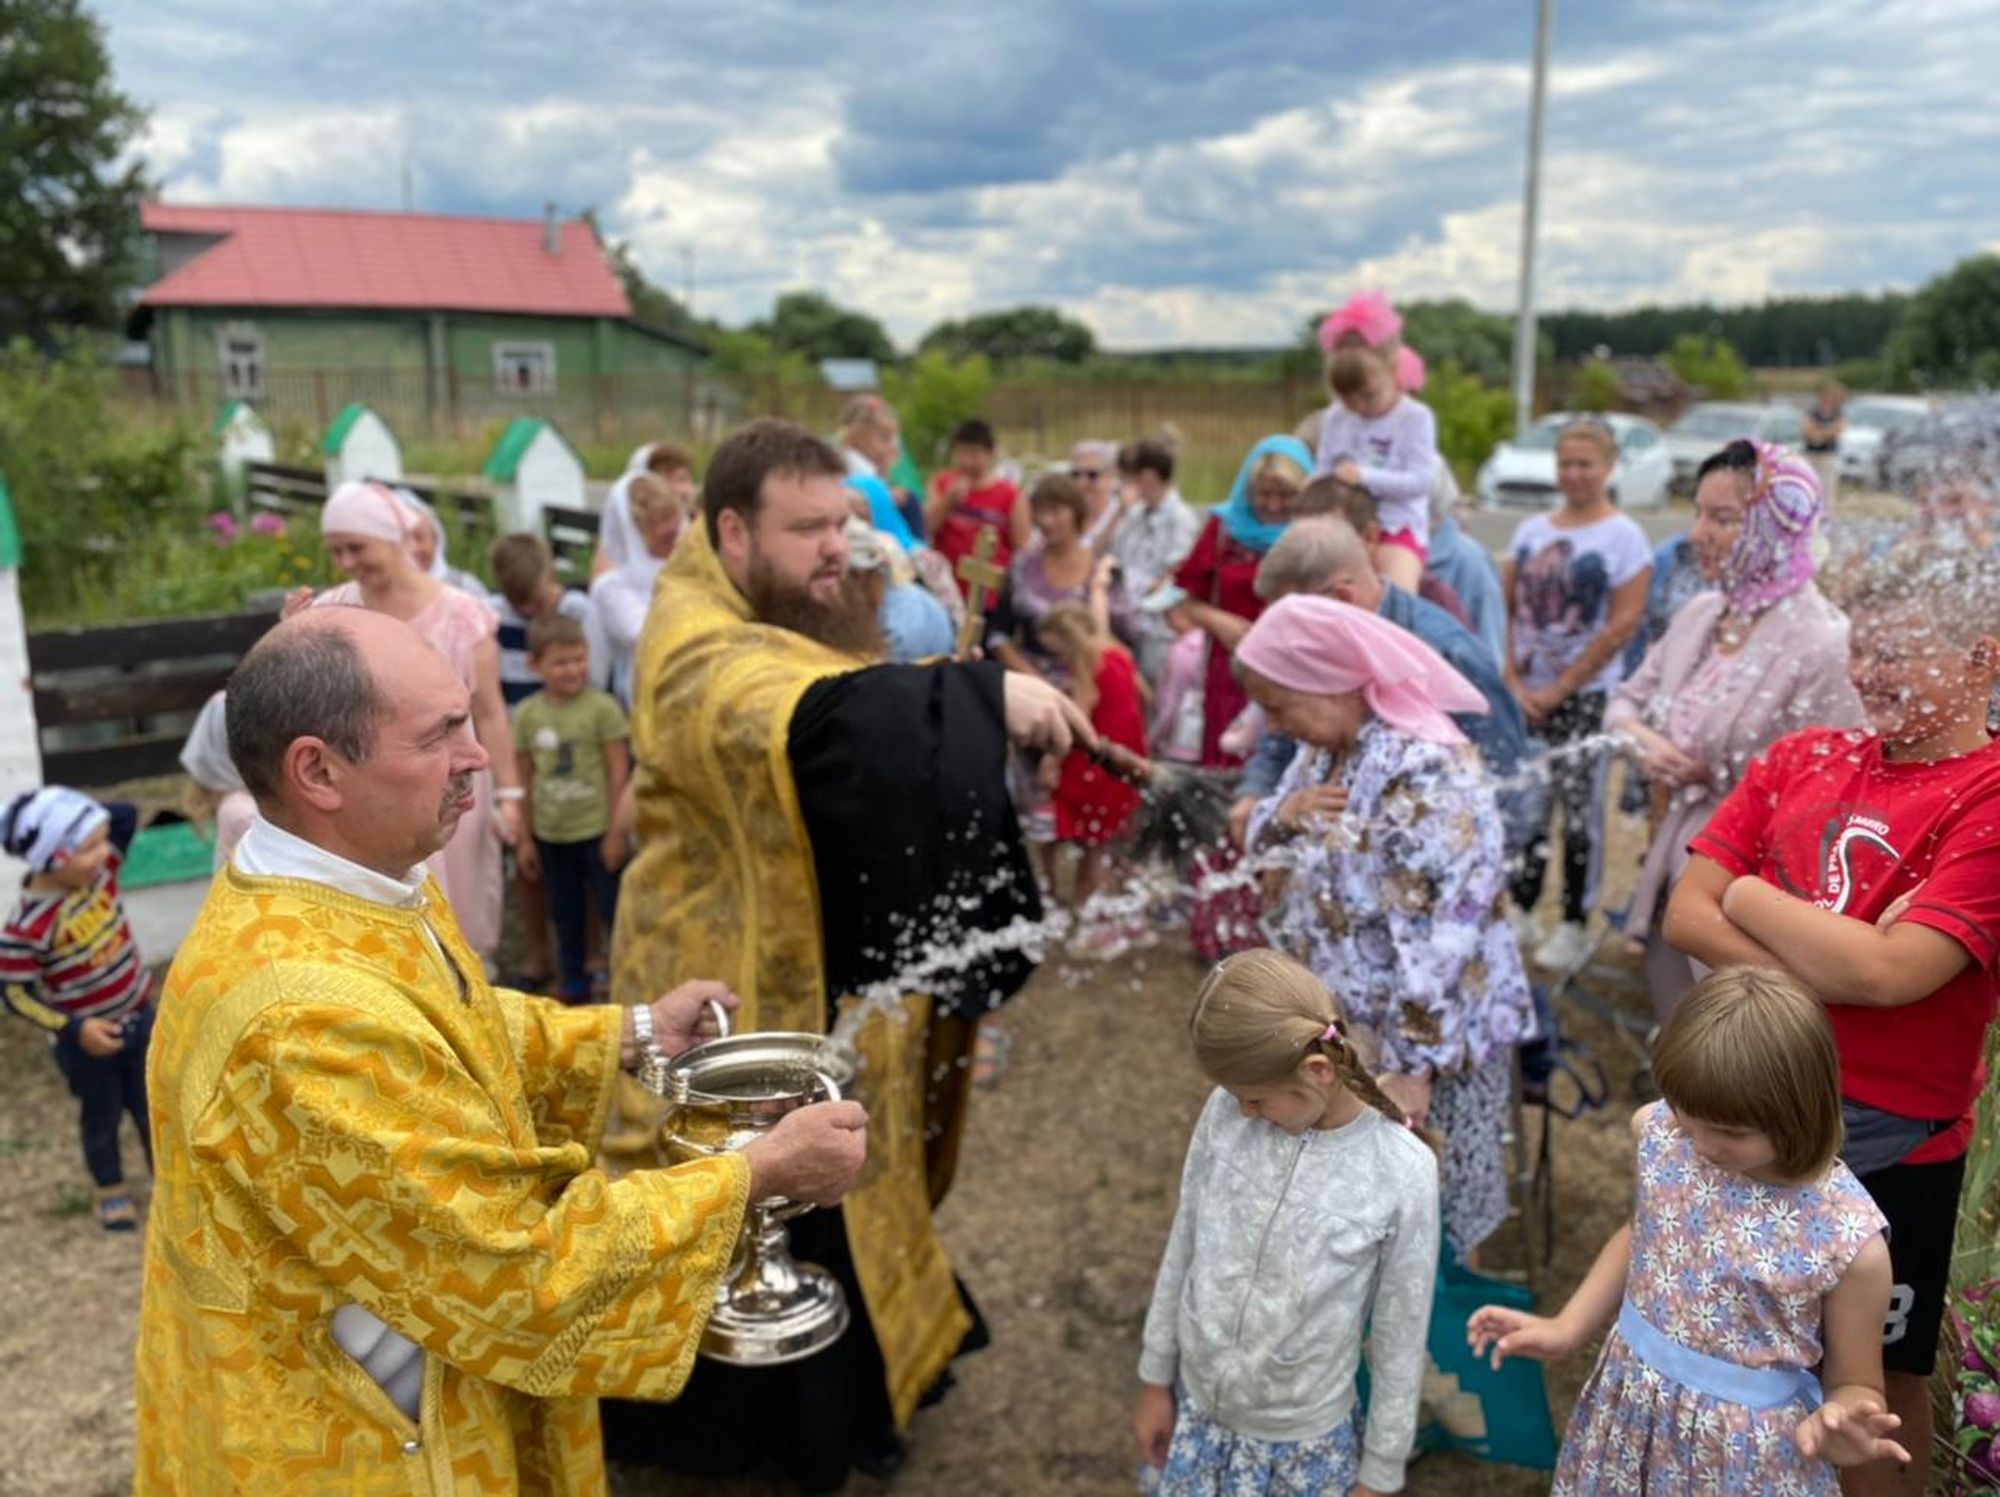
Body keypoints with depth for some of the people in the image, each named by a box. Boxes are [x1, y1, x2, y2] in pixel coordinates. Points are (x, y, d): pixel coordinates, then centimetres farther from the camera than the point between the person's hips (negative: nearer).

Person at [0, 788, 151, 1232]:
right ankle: (111, 1189, 42)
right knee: (102, 1117, 18)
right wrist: (73, 1029, -25)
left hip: (139, 1017, 5)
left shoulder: (99, 869, -14)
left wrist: (92, 826, -18)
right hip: (86, 1041, -4)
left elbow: (126, 817, -4)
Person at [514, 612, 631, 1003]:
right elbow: (523, 778, 6)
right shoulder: (527, 715, 1)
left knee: (614, 908, 3)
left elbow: (618, 770, -8)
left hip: (596, 830, -4)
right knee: (566, 912, 15)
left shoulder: (601, 708, -9)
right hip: (550, 835, 4)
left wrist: (615, 833, -8)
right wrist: (526, 838, 8)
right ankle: (574, 981, 29)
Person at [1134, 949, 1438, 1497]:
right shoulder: (1225, 1113, -15)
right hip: (1197, 1407, 3)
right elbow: (1184, 1247, -1)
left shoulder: (1401, 1174, -23)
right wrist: (1156, 1379, 7)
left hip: (1304, 1440, -2)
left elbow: (1400, 1339, -11)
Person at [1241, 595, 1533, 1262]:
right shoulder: (1329, 744, 0)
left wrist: (1413, 1063, -28)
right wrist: (1283, 813, -10)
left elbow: (1437, 942, -30)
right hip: (1343, 1025, 8)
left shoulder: (1427, 776, -28)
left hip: (1425, 1032, -8)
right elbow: (1264, 832, 13)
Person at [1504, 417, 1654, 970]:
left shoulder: (1623, 537, -4)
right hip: (1524, 693, 4)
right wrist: (1512, 681, -4)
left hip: (1586, 696, -4)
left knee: (1578, 805, -2)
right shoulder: (1531, 530, 9)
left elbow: (1623, 624, -10)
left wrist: (1561, 688, -11)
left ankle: (1574, 925, 7)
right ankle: (1521, 909, 20)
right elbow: (1505, 609, 8)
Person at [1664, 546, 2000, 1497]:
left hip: (1888, 1142, -5)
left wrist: (1752, 898, -11)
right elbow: (1686, 917, -4)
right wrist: (1831, 967, -18)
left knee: (1880, 1378, 16)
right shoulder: (1801, 761, 2)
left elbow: (1890, 972, -26)